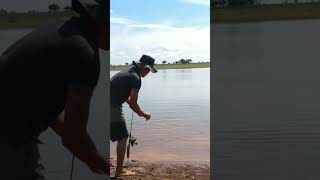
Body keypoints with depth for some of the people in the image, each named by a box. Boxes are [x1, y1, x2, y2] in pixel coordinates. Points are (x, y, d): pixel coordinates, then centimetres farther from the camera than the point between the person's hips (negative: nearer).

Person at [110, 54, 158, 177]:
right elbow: (133, 103, -11)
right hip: (113, 108, -9)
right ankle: (119, 171, 11)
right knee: (122, 138, 4)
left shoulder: (125, 73, 18)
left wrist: (139, 111, 25)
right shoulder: (135, 78, -11)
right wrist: (143, 113, 6)